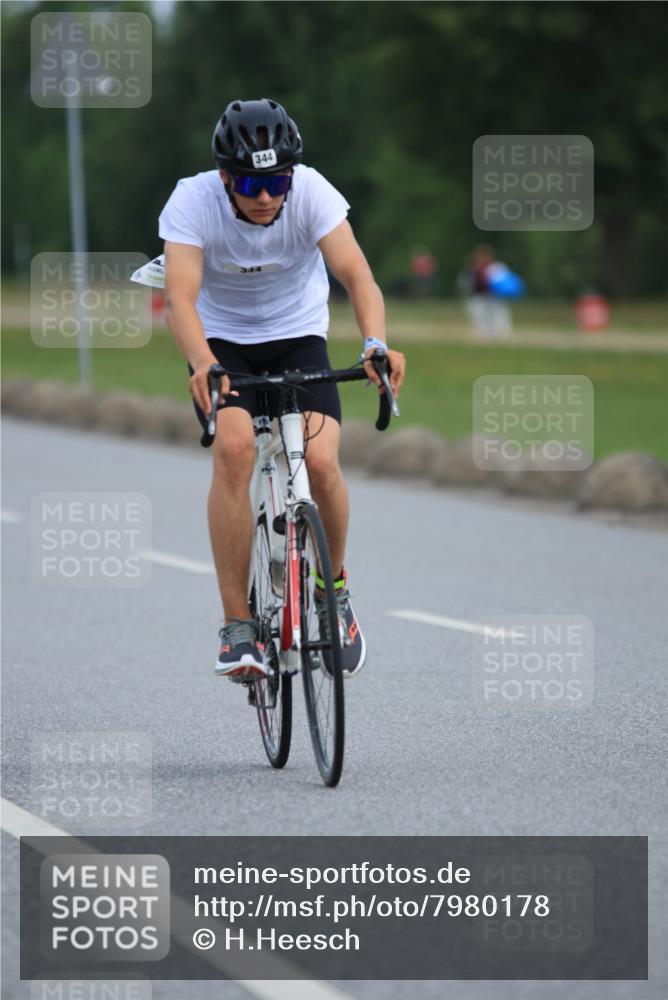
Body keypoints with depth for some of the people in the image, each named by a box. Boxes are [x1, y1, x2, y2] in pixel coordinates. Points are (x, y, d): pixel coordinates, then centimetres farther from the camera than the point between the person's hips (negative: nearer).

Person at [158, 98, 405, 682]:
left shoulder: (311, 192, -22)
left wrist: (377, 344, -51)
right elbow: (181, 294, -35)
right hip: (222, 343, -1)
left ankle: (333, 590, 9)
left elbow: (355, 271, -32)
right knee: (234, 448, -29)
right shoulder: (193, 201, -24)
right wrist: (203, 364, -55)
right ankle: (237, 627, -22)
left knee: (321, 461, -22)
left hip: (297, 338, 1)